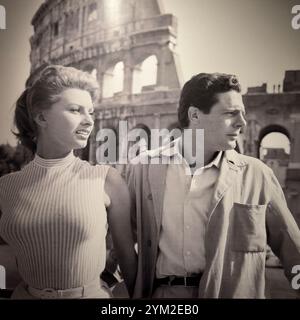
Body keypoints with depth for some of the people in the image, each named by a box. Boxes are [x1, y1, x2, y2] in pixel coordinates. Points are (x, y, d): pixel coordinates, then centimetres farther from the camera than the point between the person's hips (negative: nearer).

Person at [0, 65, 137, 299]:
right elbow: (24, 254, 7)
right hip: (26, 294, 2)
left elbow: (127, 257, -4)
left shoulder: (107, 180, -15)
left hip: (91, 294, -1)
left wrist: (139, 297, 6)